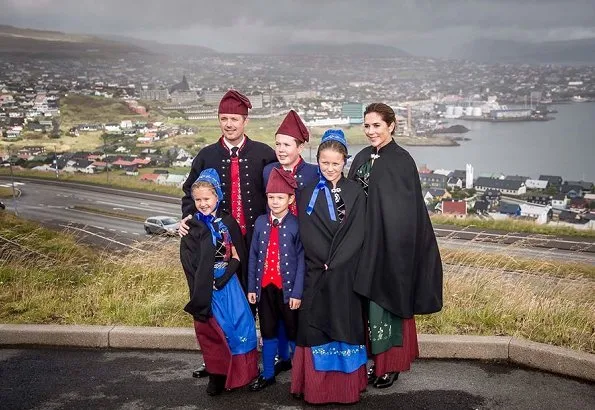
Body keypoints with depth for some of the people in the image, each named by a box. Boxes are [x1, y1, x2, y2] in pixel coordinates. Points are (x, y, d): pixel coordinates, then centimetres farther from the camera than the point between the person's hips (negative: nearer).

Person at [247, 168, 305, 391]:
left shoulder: (296, 225, -10)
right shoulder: (260, 222, 1)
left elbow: (301, 261, -10)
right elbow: (253, 256, 4)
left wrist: (297, 292, -12)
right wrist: (251, 287, 4)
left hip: (287, 287, -3)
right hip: (265, 286, 3)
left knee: (292, 329, 11)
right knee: (268, 331, 12)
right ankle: (268, 374, 23)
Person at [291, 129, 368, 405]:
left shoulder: (355, 193, 2)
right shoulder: (309, 194, 5)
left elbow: (356, 233, -5)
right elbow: (306, 233, -1)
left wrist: (335, 263, -13)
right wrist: (325, 261, -11)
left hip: (345, 273, -1)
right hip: (316, 271, 1)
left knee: (345, 324, 3)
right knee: (315, 325, 1)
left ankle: (346, 385, 13)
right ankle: (316, 386, 10)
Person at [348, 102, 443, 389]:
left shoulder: (402, 161, -11)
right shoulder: (361, 159, 9)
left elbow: (407, 211, -13)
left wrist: (393, 245, -16)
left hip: (389, 244, -6)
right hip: (364, 244, 6)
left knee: (388, 301, 0)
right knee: (370, 302, 10)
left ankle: (391, 365, 14)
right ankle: (379, 361, 22)